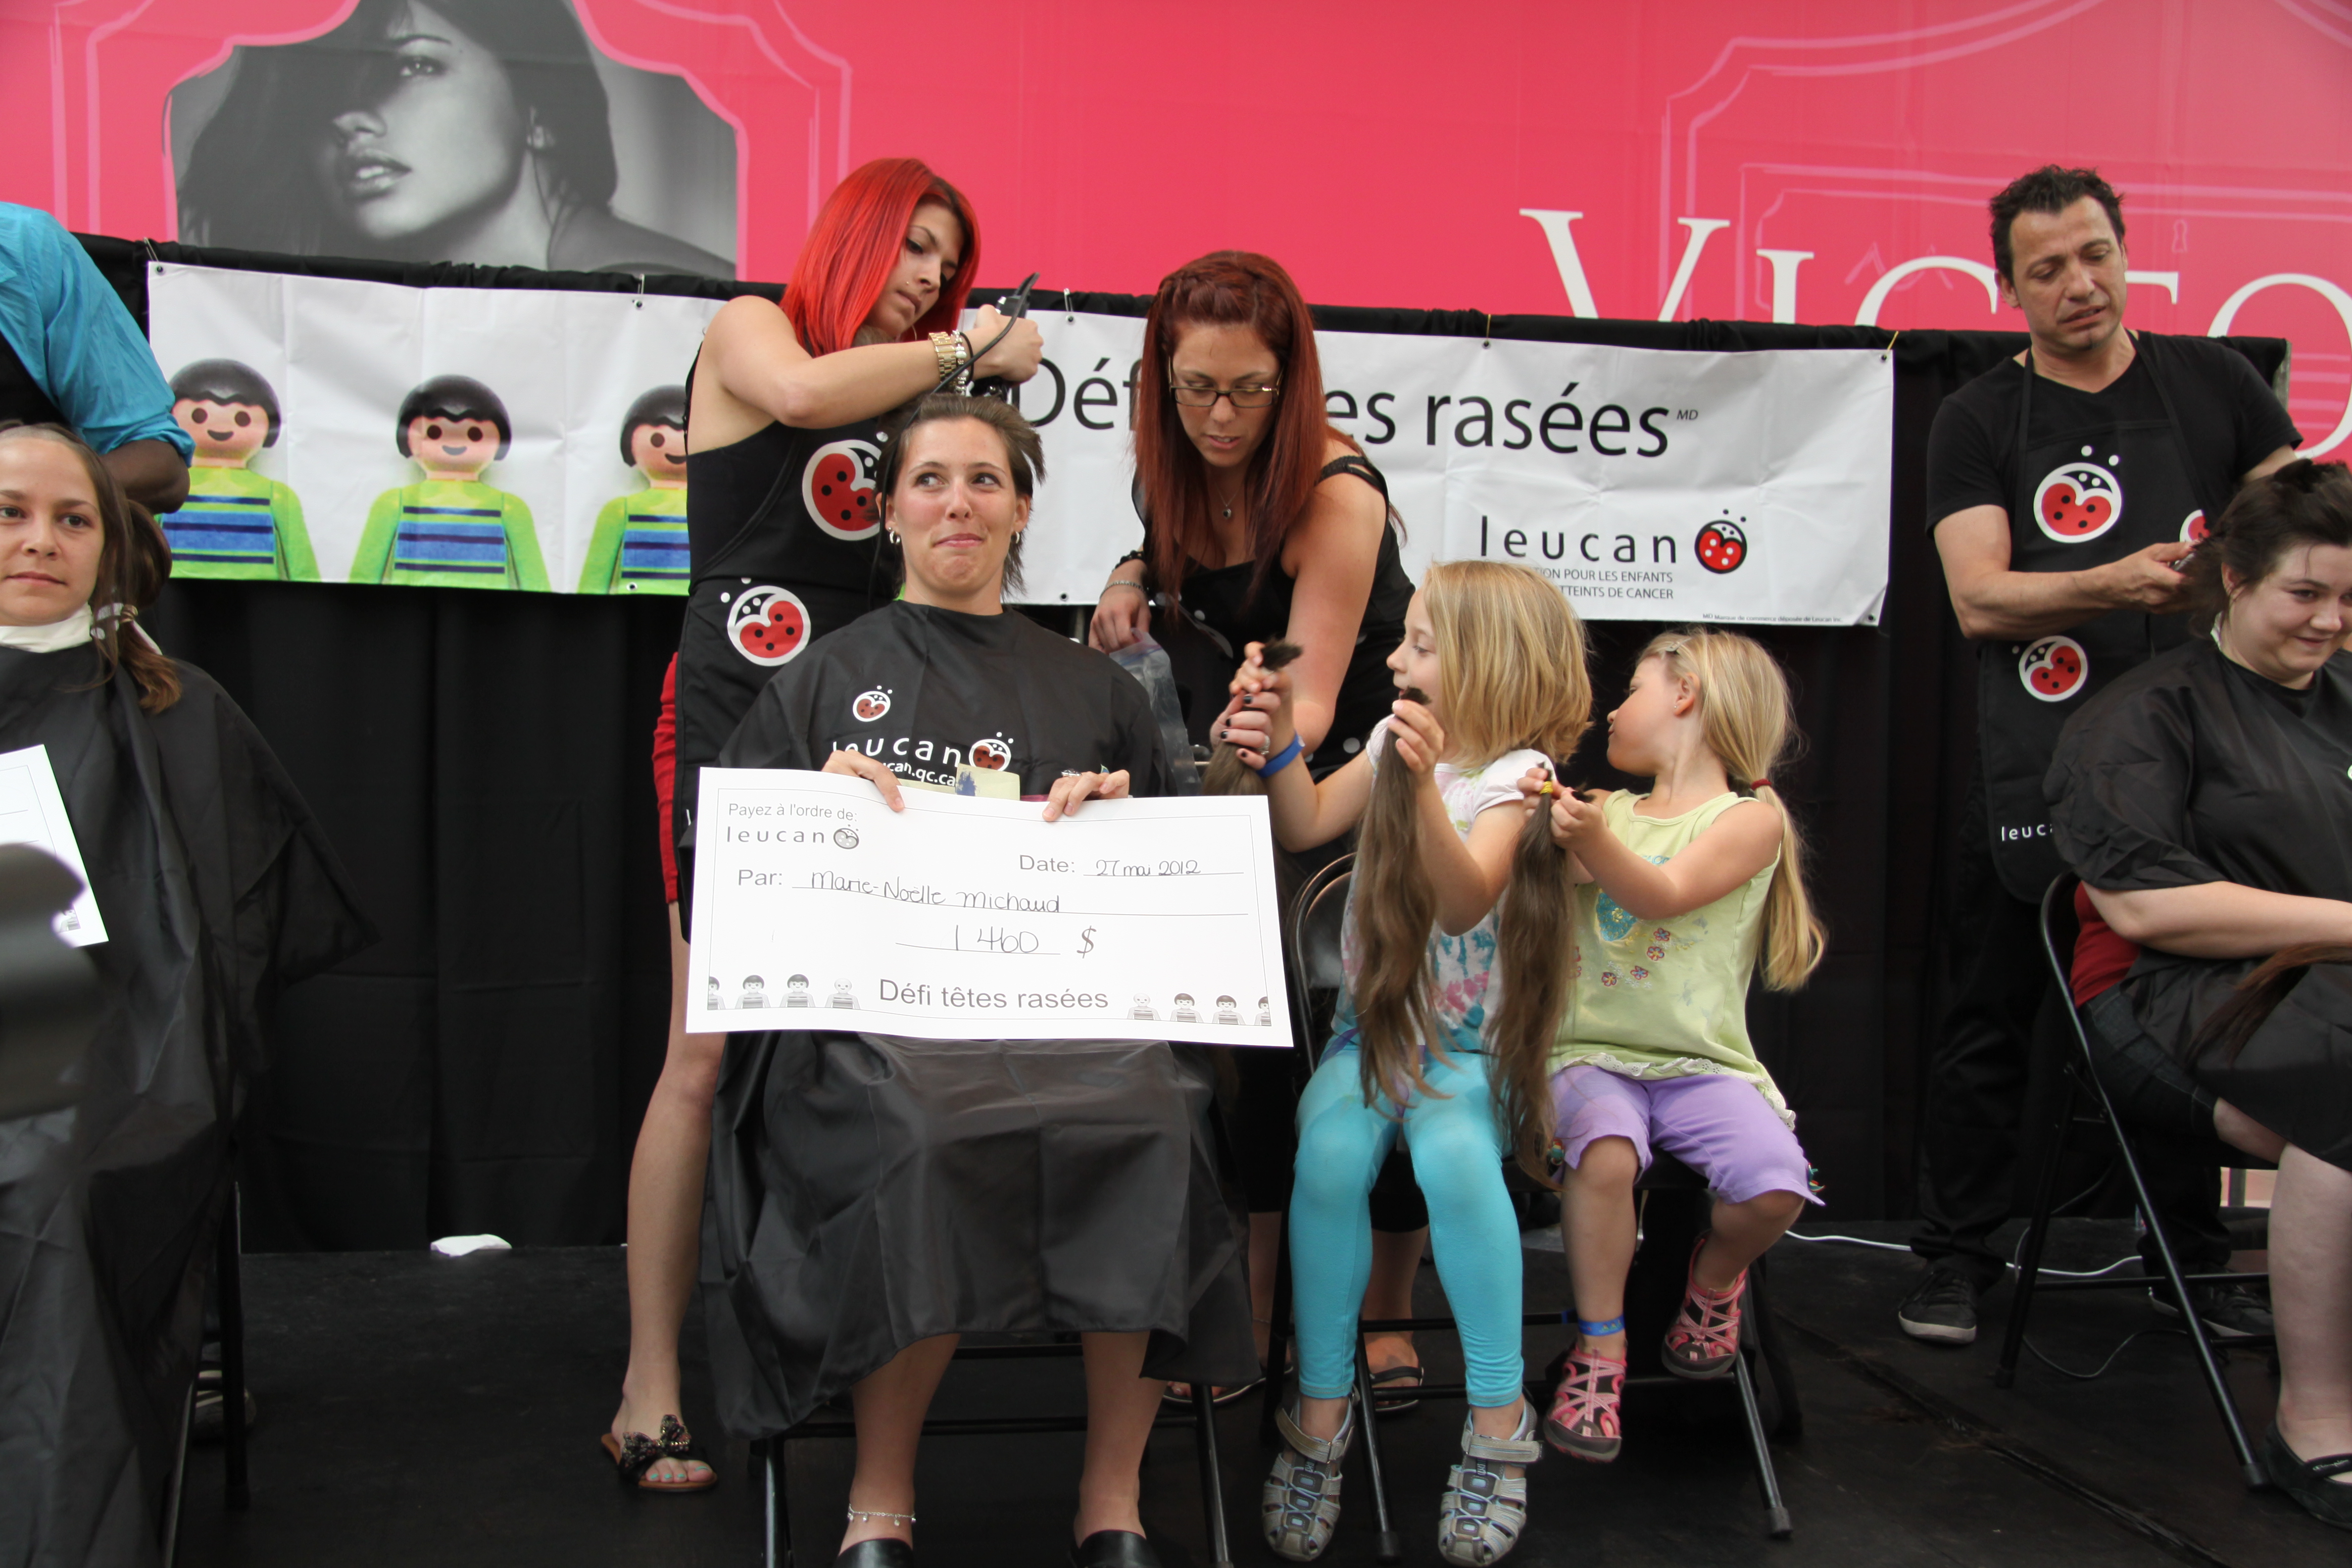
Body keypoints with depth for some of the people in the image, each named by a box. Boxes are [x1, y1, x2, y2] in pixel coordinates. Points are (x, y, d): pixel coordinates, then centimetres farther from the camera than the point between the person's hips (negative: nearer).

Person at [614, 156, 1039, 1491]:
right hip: (737, 725, -5)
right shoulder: (750, 329, 8)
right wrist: (967, 352, -6)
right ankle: (652, 1383, 0)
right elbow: (802, 393, -16)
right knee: (713, 1051, -8)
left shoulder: (903, 399, 22)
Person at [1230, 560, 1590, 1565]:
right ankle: (1320, 1415, -17)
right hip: (1371, 1024, 4)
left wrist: (1426, 786, -36)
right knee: (1330, 1151, -28)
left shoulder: (1517, 774, -8)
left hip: (1470, 1042, -4)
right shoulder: (1392, 741, 10)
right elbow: (1304, 828, 12)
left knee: (1455, 1154, -35)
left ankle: (1499, 1418, -20)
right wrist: (1279, 731, -1)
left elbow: (1465, 902, -22)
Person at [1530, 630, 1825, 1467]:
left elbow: (1664, 895, -15)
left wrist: (1591, 841, -32)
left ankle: (1713, 1275, 10)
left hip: (1702, 1061, -1)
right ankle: (1600, 1350, -13)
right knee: (1605, 1154, -31)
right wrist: (1549, 829, -20)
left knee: (1776, 1185, -25)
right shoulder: (1608, 810, 14)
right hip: (1595, 1052, 1)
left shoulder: (1752, 817, 1)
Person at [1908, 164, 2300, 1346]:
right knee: (1990, 1025, 3)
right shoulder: (1979, 423, 2)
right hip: (2035, 775, -2)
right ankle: (1955, 1258, 16)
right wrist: (2118, 584, -27)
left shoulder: (2212, 383, 10)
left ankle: (2192, 1256, 25)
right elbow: (1979, 600, -10)